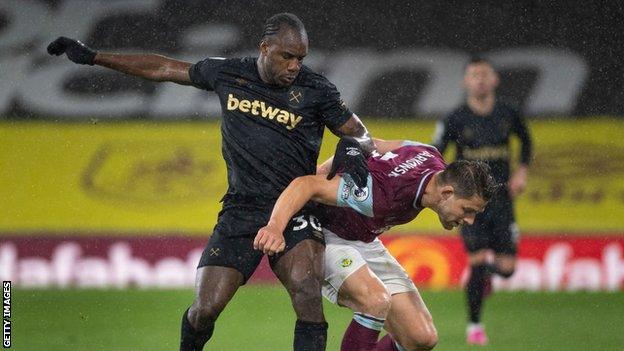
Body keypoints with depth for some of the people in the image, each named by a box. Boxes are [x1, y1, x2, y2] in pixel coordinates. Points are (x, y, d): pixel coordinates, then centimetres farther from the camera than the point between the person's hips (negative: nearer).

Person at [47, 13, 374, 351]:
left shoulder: (315, 89, -2)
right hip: (239, 211, 2)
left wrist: (352, 147, -21)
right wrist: (93, 57, 21)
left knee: (306, 292, -28)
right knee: (205, 308, -7)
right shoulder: (228, 73, 4)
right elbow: (165, 69, 16)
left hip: (294, 212, -2)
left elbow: (362, 136, 5)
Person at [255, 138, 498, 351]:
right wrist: (275, 226, -52)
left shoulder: (431, 158, -10)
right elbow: (307, 184, -39)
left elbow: (373, 145, 6)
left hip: (366, 242, 8)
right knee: (377, 301, -36)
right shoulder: (386, 195, -36)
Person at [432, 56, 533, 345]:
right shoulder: (456, 120, -7)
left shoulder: (508, 114, 1)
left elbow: (525, 140, 21)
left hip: (501, 199, 2)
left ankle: (487, 270, 36)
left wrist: (522, 171, 8)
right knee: (478, 262, -10)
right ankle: (474, 326, 9)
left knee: (506, 268, -3)